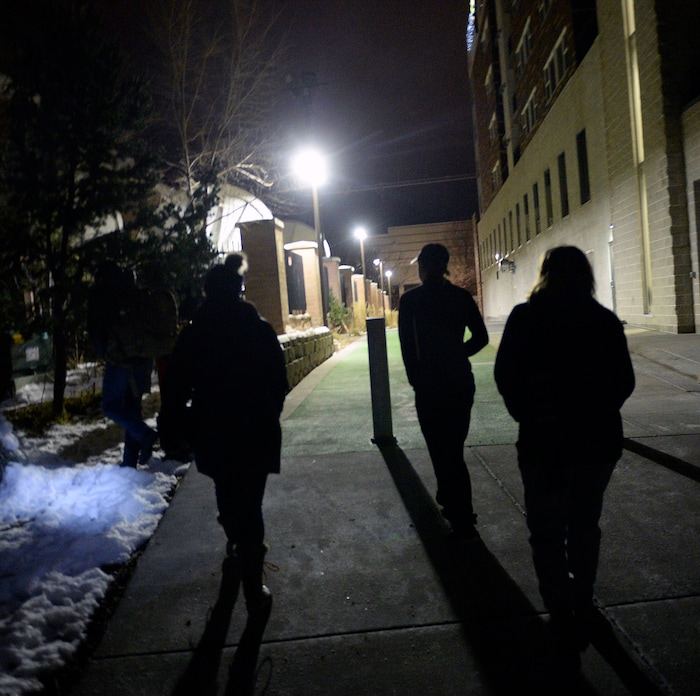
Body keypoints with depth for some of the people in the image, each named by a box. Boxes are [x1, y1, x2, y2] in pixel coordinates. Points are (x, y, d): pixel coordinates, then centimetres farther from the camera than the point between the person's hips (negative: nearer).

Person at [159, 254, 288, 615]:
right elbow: (279, 381, 1)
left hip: (213, 433, 1)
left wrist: (172, 423, 10)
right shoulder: (260, 329, -3)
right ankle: (253, 587, 2)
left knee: (228, 493, 23)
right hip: (257, 429, 0)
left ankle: (238, 544, 47)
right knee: (249, 500, 3)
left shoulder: (193, 333, -5)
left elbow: (177, 385, -4)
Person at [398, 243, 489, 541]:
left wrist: (416, 380, 1)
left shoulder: (410, 299, -8)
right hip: (461, 381, 5)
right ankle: (455, 506, 33)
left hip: (430, 385, -5)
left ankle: (462, 519, 7)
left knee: (442, 451, 3)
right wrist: (457, 356, 12)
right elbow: (481, 336, 3)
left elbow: (408, 346, -9)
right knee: (453, 448, 19)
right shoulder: (461, 296, 3)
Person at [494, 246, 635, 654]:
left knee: (548, 532, 13)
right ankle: (582, 605, 35)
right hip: (598, 440, 3)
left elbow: (505, 377, -8)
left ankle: (564, 617, 19)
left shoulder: (525, 318, -7)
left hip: (543, 440, -3)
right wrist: (595, 413, 14)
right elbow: (624, 382, 0)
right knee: (585, 525, 21)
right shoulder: (605, 320, -1)